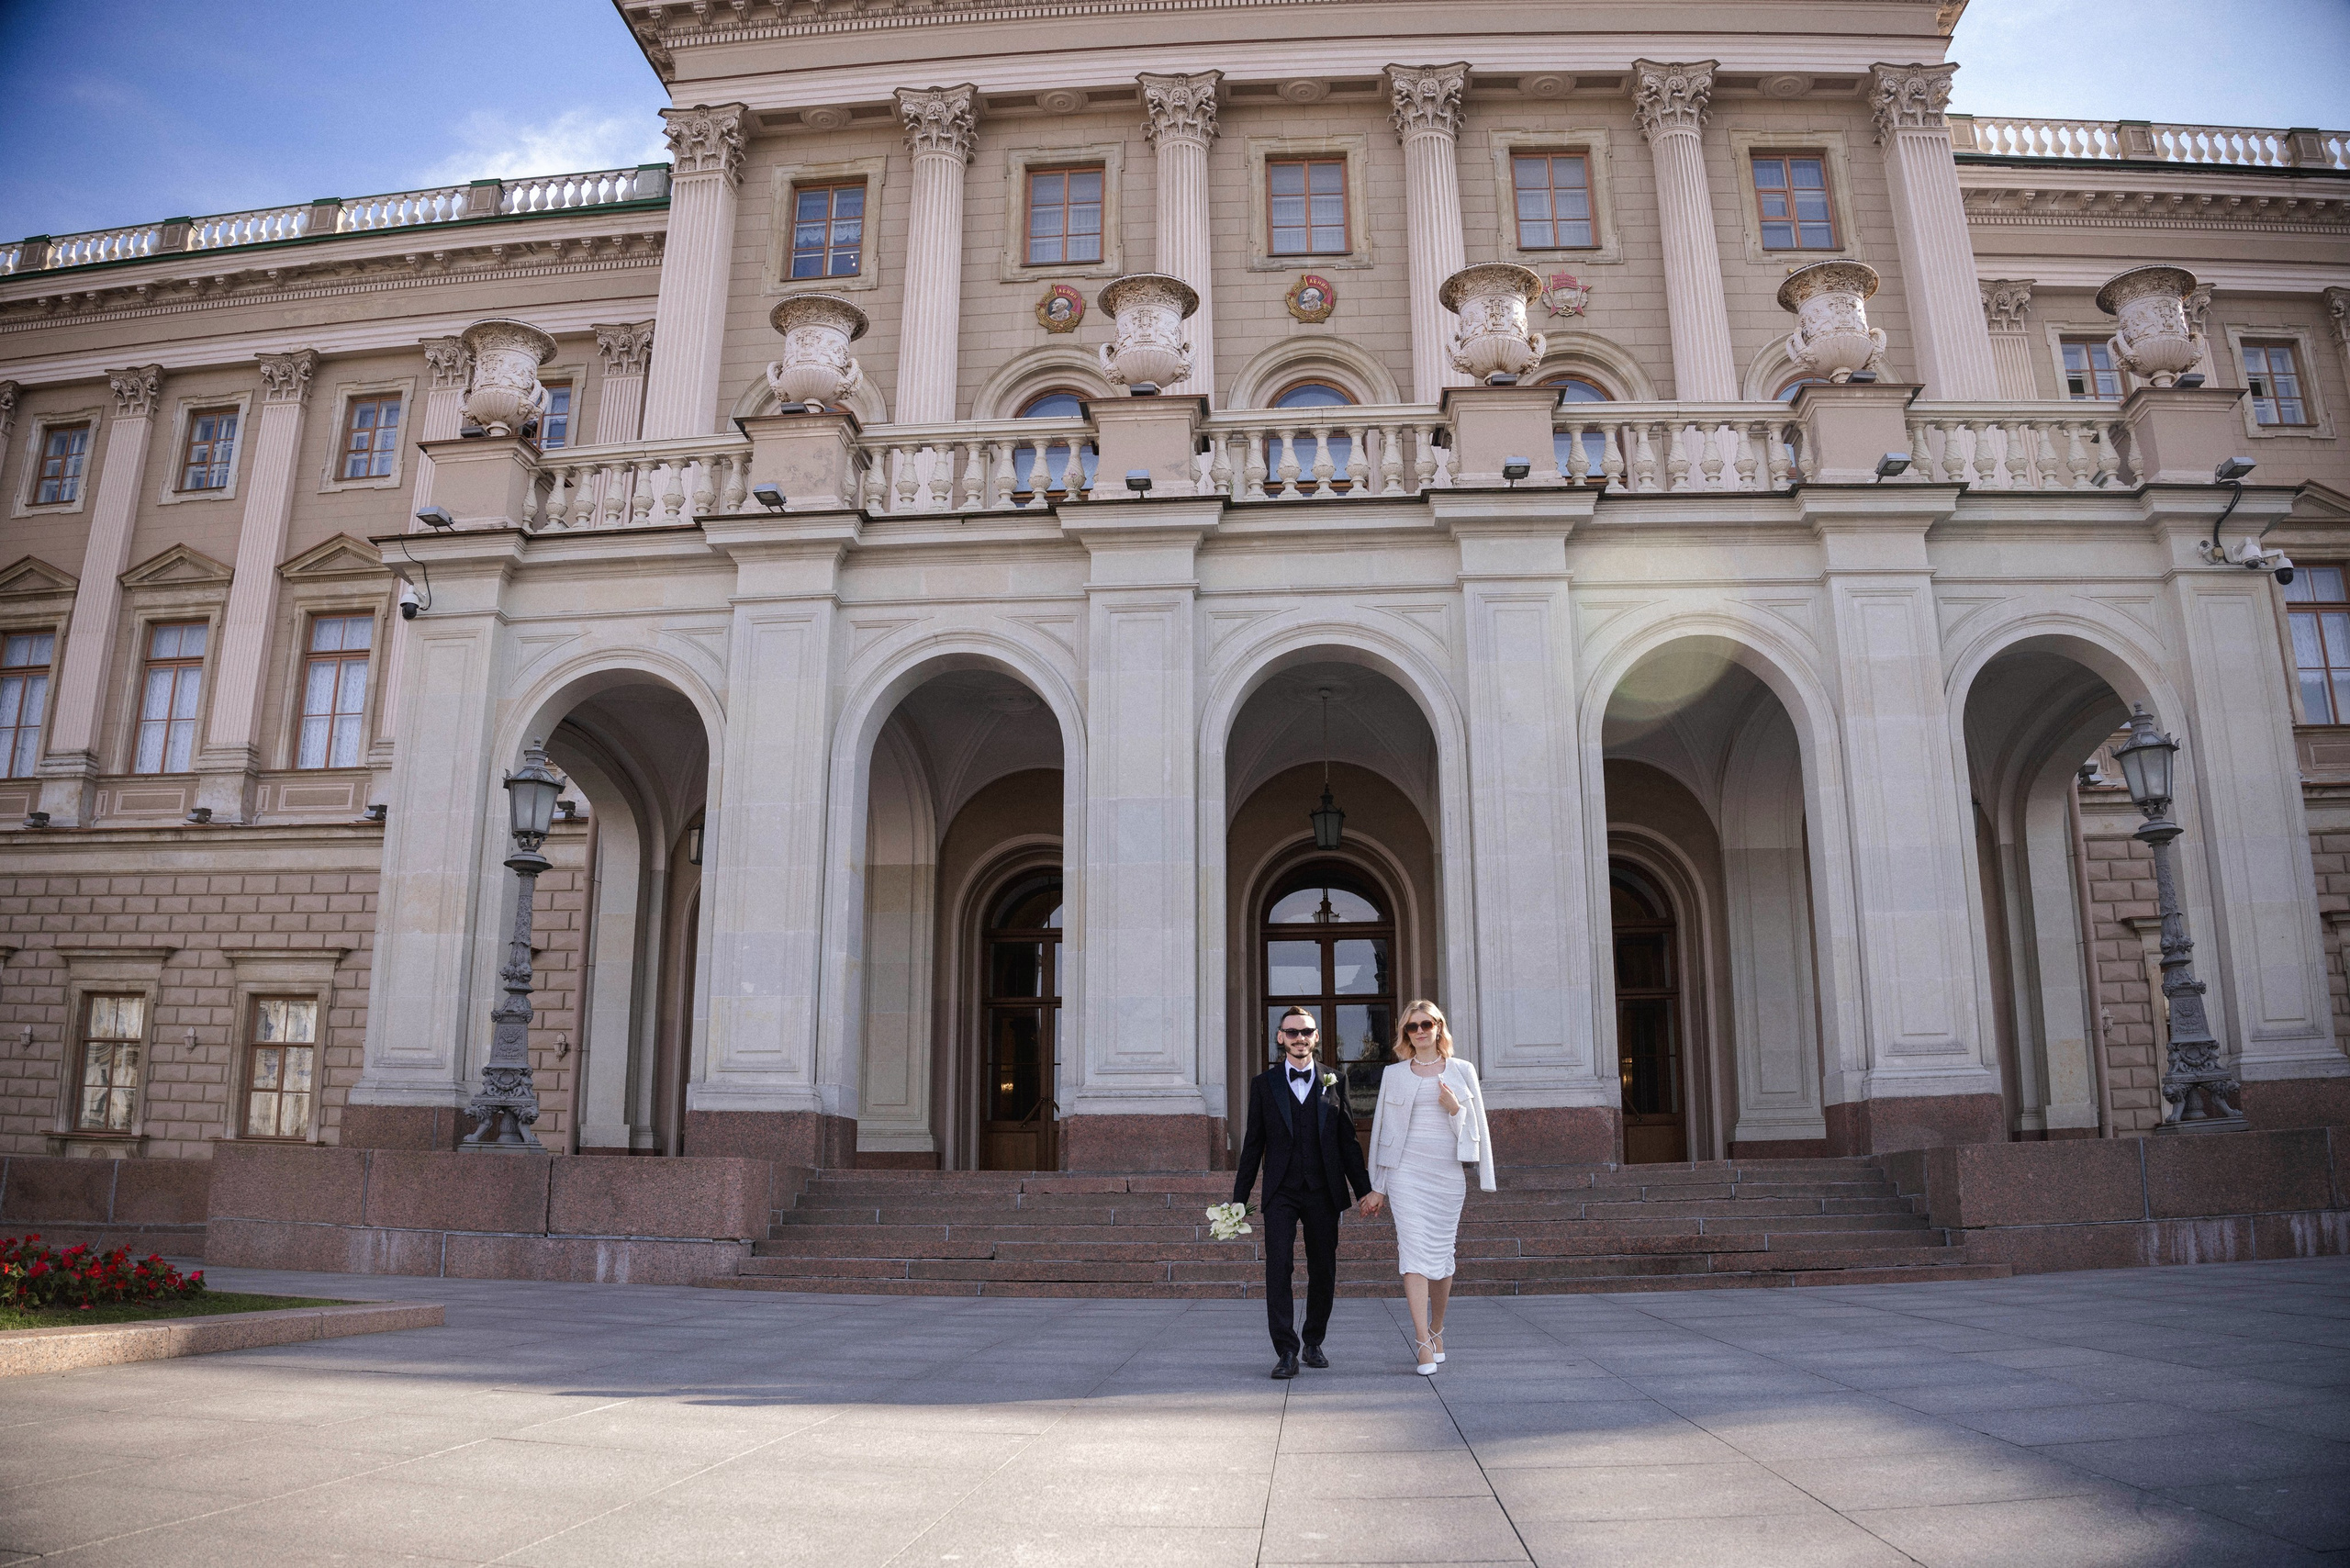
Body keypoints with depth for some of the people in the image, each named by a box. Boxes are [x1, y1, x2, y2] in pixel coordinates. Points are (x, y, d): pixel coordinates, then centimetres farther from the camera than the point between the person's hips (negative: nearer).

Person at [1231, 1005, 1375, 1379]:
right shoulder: (1263, 1084, 5)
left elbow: (1348, 1143, 9)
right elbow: (1253, 1144, 7)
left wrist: (1364, 1191, 6)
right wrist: (1239, 1198, 5)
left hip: (1323, 1192, 1)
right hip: (1280, 1192, -1)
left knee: (1323, 1271, 8)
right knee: (1278, 1267, -12)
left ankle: (1313, 1343, 26)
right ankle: (1286, 1351, -7)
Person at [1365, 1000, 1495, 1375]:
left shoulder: (1462, 1071, 9)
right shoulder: (1394, 1074, 9)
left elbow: (1477, 1126, 11)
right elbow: (1382, 1128, 12)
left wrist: (1455, 1109, -11)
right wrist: (1377, 1187, 11)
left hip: (1448, 1171, 1)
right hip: (1406, 1171, -1)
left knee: (1442, 1254, 7)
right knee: (1414, 1250, -12)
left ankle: (1436, 1330, 28)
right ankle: (1423, 1344, -15)